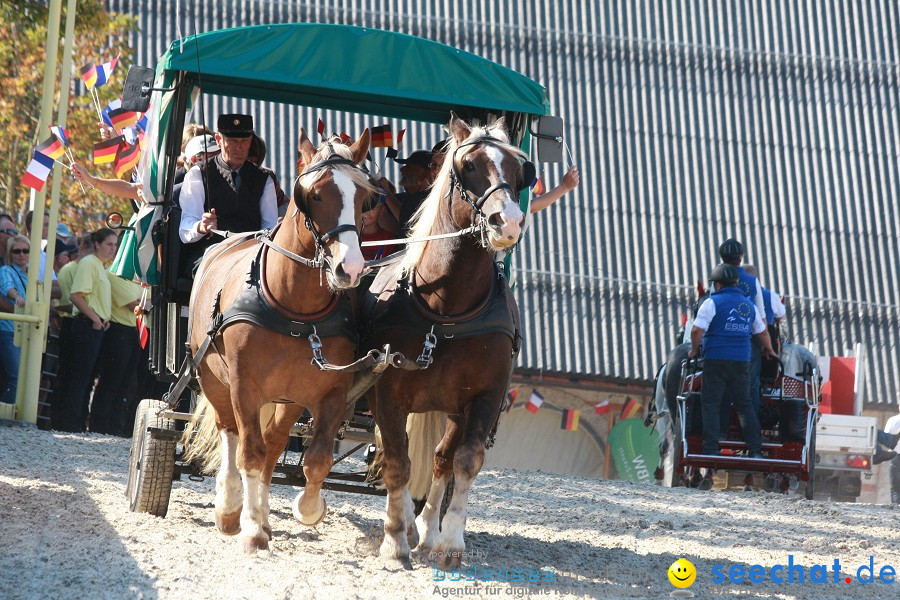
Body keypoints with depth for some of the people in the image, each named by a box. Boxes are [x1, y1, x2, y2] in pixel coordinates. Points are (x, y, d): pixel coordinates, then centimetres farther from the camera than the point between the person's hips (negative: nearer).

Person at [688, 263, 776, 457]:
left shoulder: (712, 302, -6)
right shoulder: (749, 305, 12)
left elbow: (697, 330, -15)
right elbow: (762, 332, 20)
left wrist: (695, 350, 2)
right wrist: (769, 350, 39)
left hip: (716, 360, -5)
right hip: (741, 361, 5)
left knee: (710, 404, 0)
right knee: (744, 404, 12)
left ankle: (711, 450, -7)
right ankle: (755, 450, 8)